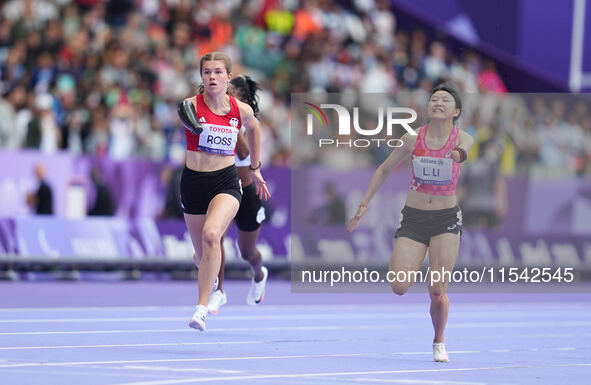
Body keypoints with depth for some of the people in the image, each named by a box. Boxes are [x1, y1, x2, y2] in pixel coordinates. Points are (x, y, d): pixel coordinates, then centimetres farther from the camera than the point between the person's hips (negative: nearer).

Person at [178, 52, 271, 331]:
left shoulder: (241, 110, 1)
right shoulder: (191, 105, -7)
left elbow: (253, 128, 21)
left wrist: (255, 169, 27)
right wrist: (191, 123, -50)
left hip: (225, 182, 0)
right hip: (194, 182, 1)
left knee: (211, 235, -29)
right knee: (202, 255, 10)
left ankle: (201, 309, -29)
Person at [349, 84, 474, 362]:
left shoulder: (462, 139, -3)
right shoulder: (413, 139, 0)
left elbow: (462, 151, -25)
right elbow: (385, 170, 10)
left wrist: (458, 155, -46)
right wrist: (363, 205, 10)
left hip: (446, 219, -1)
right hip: (413, 217, 1)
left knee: (438, 292, -8)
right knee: (399, 287, -12)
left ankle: (439, 342, 19)